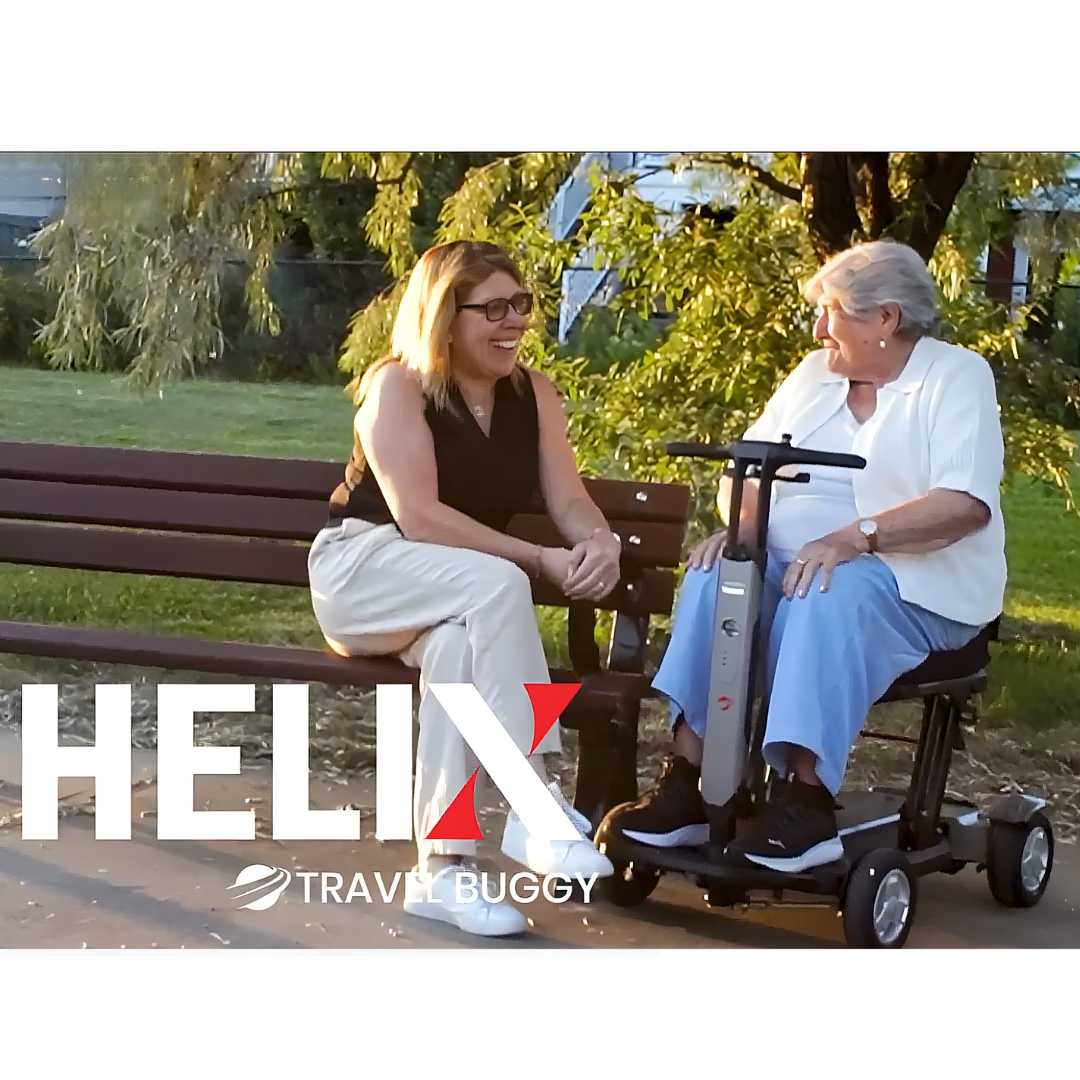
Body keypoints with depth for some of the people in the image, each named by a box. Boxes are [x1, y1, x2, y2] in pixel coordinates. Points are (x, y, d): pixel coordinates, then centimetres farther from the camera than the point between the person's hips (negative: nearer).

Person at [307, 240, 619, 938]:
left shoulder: (533, 392, 6)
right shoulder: (398, 385, -12)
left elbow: (570, 500, -2)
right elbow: (419, 516, -22)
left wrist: (600, 541, -27)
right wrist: (540, 562, -26)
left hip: (458, 597, 4)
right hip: (361, 570, -4)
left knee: (459, 647, -34)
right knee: (496, 584, -35)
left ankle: (442, 870, -35)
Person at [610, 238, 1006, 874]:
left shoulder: (957, 377, -2)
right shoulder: (814, 375, 17)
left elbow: (967, 504, -17)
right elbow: (750, 467, 14)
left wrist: (855, 536, -28)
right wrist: (741, 524, -10)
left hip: (914, 583, -5)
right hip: (792, 560, 5)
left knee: (829, 593, -36)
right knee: (716, 578, -24)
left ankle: (807, 805, -34)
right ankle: (685, 786, -25)